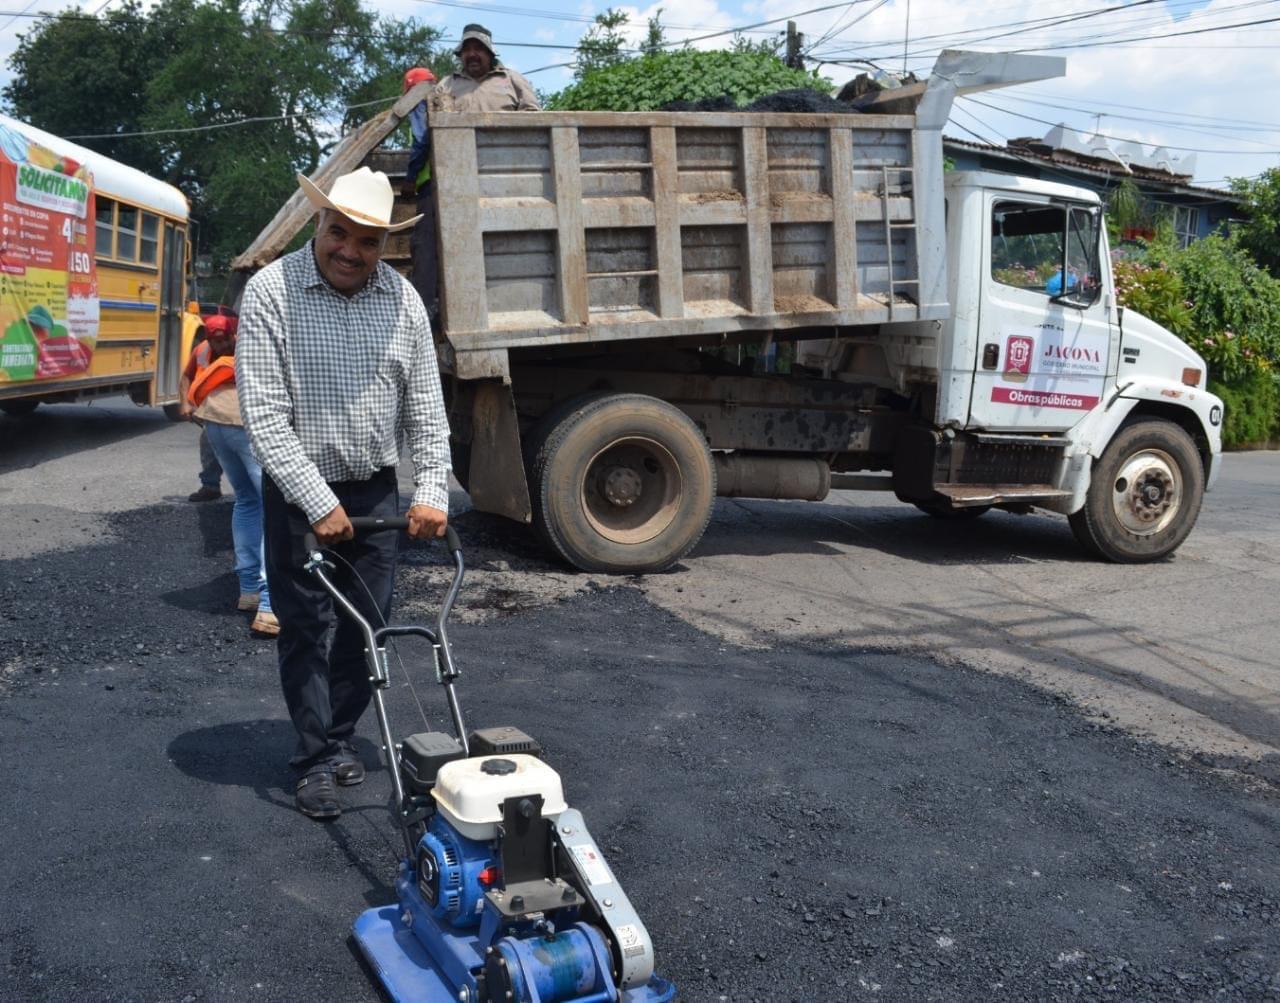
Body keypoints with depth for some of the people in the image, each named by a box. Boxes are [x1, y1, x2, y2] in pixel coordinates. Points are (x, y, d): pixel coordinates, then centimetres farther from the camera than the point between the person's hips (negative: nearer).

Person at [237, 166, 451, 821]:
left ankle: (341, 737, 27)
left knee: (368, 622, 8)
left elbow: (425, 405, 3)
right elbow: (263, 414, -18)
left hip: (375, 489, 4)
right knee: (303, 626, 2)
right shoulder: (270, 292, -14)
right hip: (299, 490, -3)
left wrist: (431, 491, -8)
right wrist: (318, 501, -22)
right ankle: (316, 759, 13)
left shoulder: (403, 300, -2)